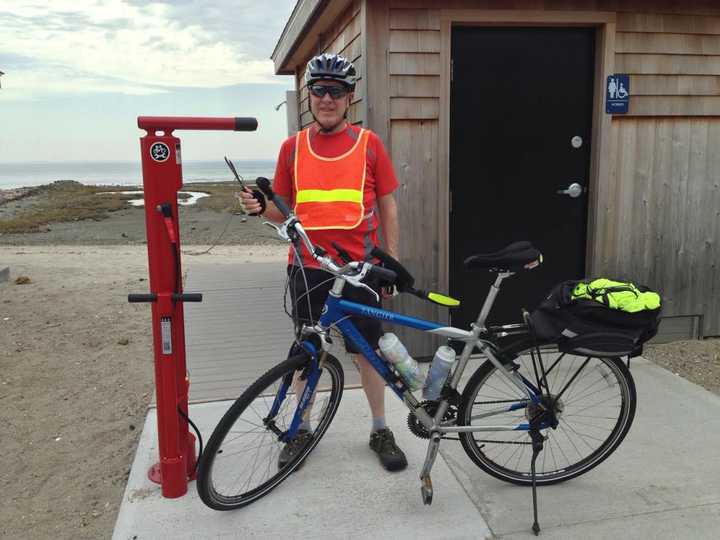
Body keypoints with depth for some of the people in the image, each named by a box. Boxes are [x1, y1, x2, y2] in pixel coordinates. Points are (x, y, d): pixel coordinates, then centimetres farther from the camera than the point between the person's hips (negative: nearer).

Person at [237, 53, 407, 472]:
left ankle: (381, 430, 25)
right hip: (307, 267, 2)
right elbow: (285, 210, 11)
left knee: (367, 351, 8)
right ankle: (303, 429, 29)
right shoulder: (293, 147, 5)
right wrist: (262, 207, -11)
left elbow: (388, 207, 4)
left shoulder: (369, 144, 1)